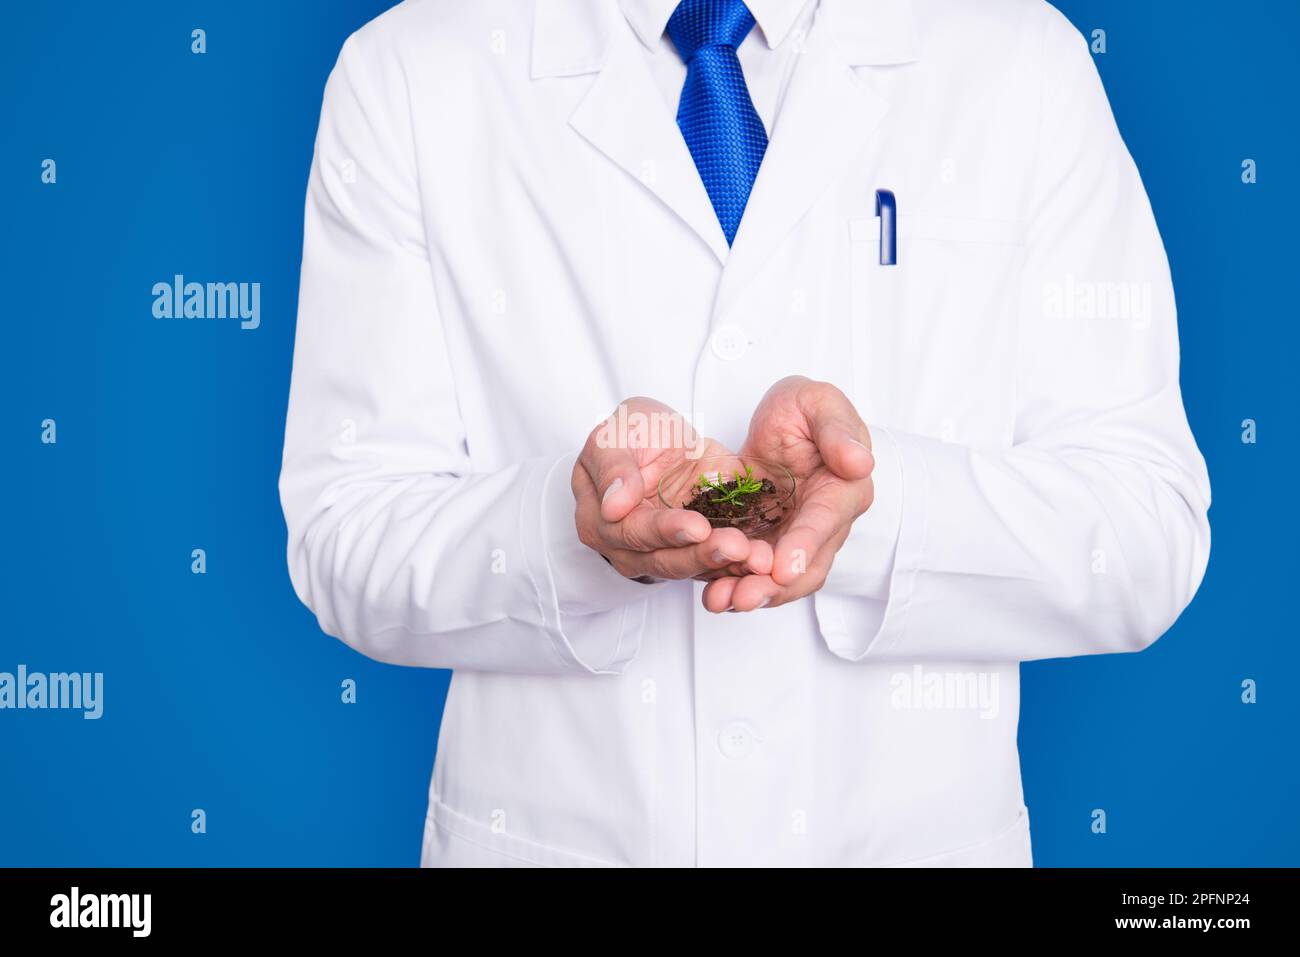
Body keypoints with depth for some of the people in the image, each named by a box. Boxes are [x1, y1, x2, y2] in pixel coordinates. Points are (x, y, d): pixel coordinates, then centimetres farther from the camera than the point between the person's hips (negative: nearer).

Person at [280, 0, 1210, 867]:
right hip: (546, 832, 0)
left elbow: (1151, 541, -11)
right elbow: (345, 540, -10)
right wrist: (571, 522, -30)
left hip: (919, 831, 1)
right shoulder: (402, 75, -8)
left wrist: (879, 497, -29)